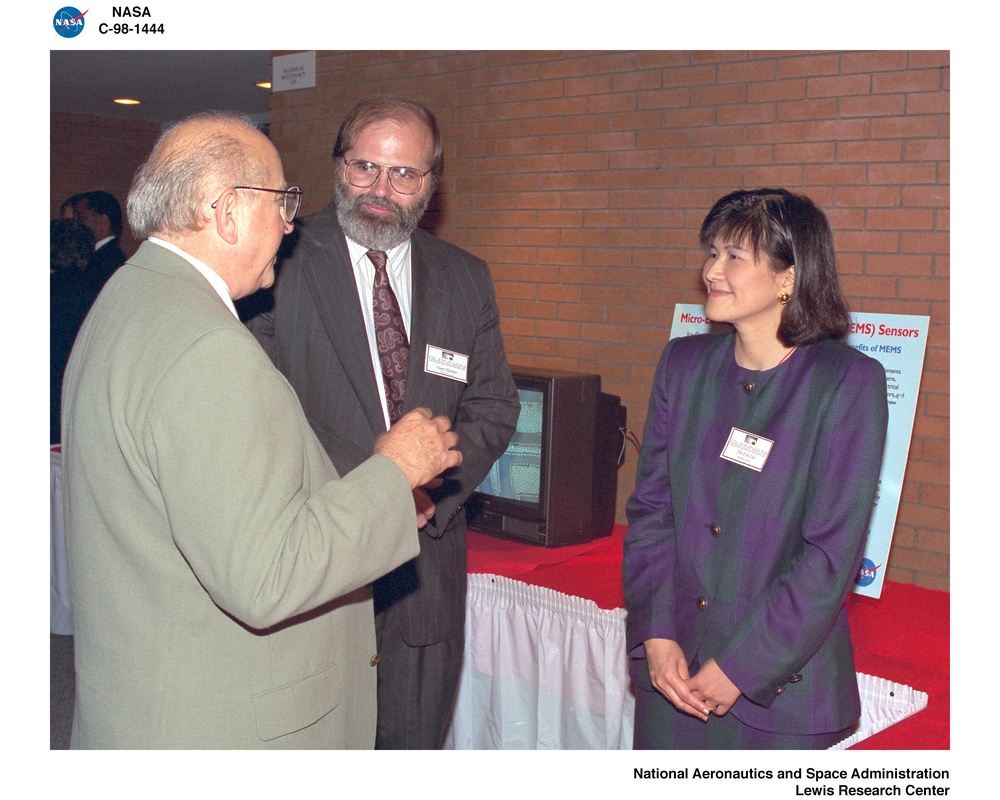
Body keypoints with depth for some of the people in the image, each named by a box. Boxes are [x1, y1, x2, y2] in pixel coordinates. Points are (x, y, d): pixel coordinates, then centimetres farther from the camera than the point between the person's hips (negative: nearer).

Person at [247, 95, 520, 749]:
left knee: (416, 739, 17)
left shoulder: (466, 279, 8)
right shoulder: (284, 262, -6)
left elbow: (493, 404, 9)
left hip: (427, 565, 4)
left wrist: (434, 484, -9)